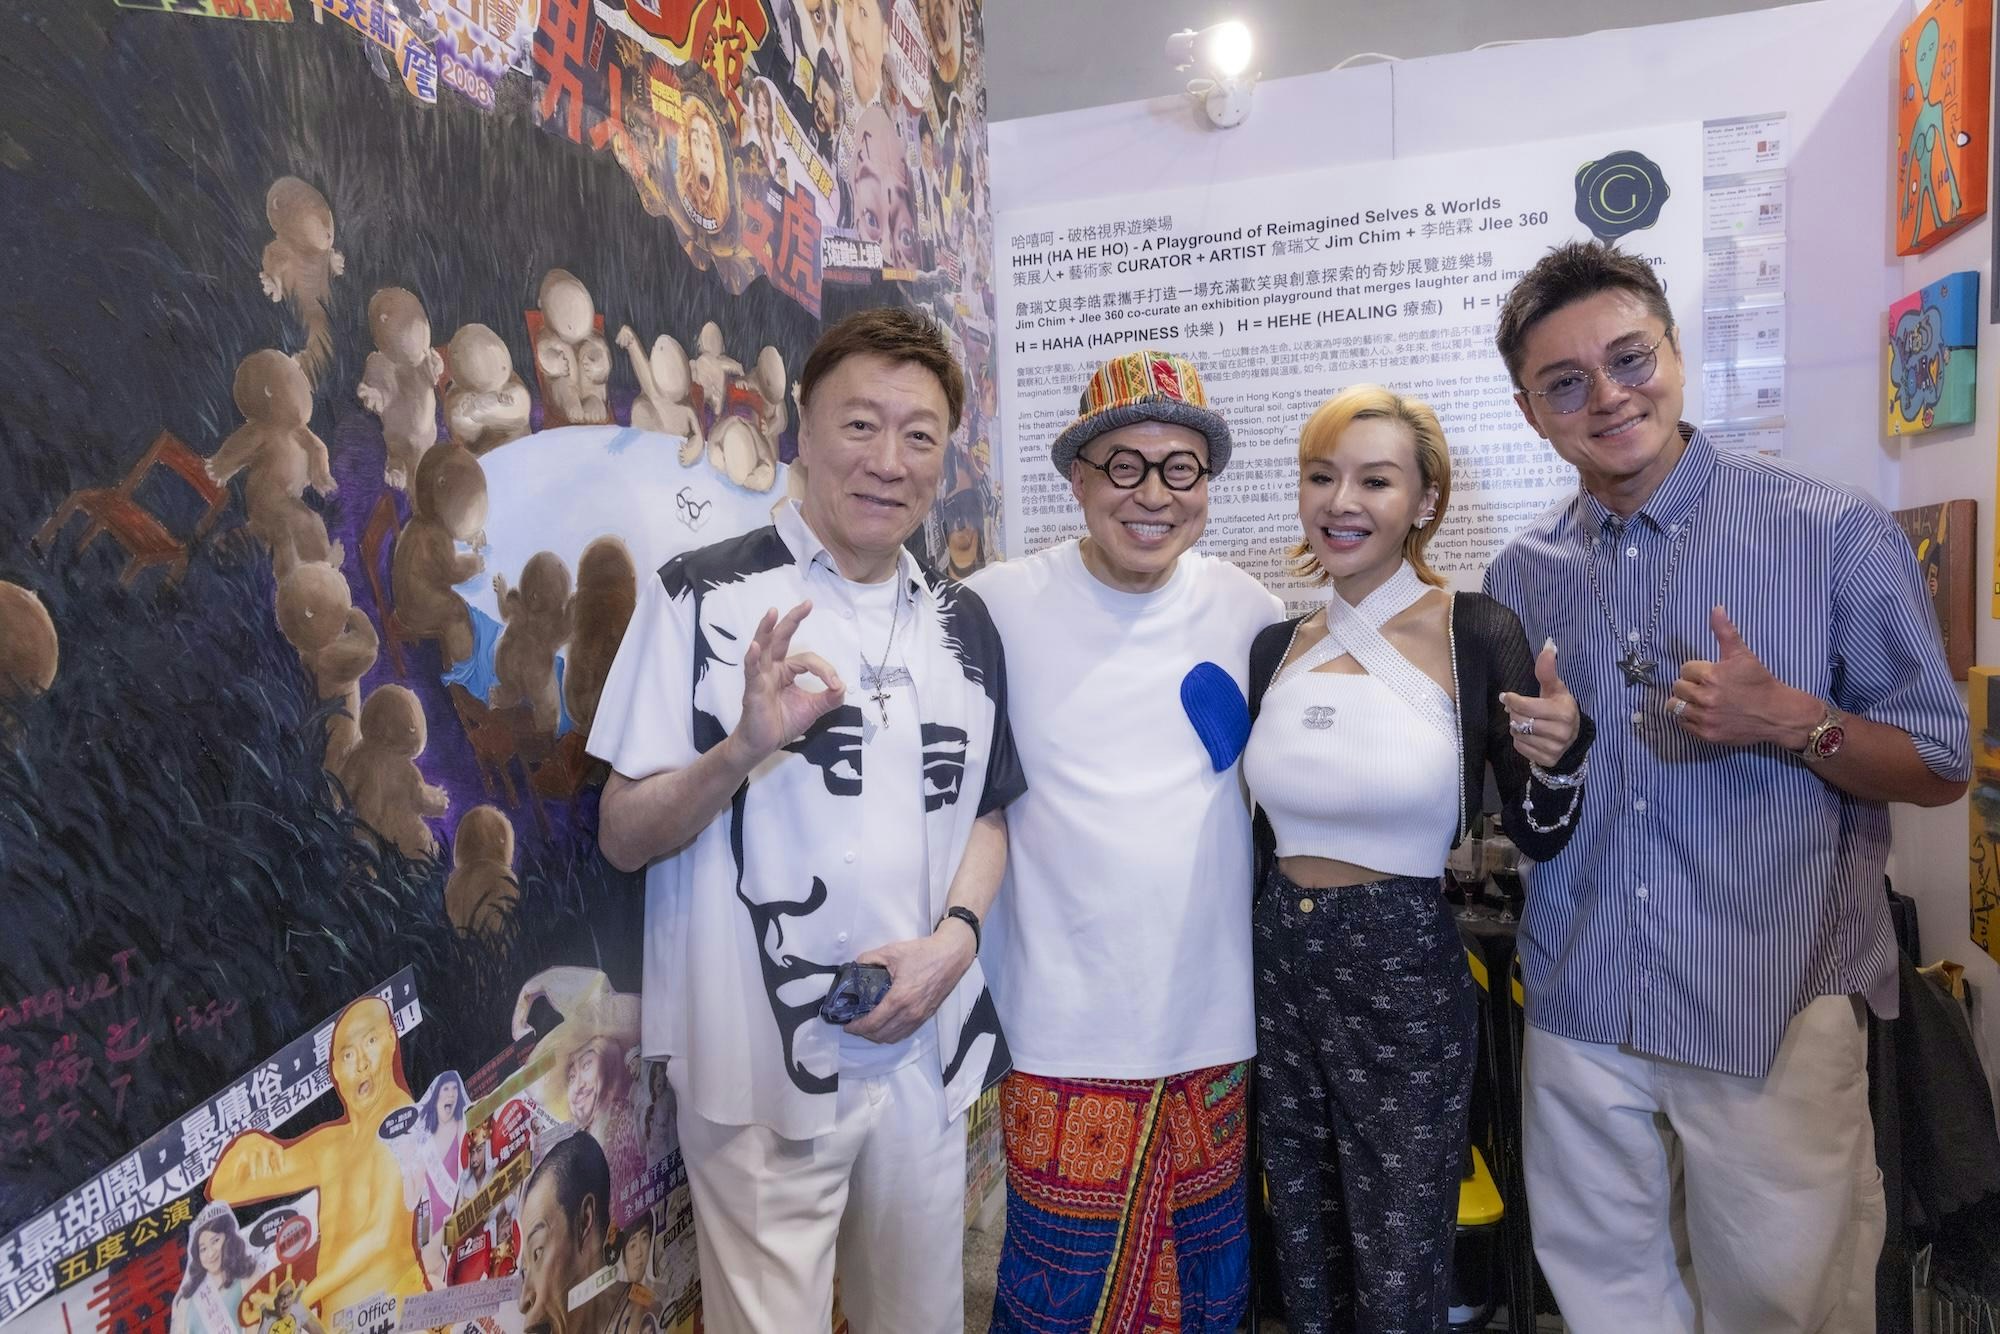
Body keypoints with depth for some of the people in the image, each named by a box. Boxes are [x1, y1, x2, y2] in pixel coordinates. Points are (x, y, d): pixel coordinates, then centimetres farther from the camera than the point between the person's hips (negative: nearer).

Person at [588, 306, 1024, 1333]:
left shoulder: (963, 623, 5)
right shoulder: (701, 595, -9)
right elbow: (623, 837, -8)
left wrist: (955, 932, -6)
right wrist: (744, 748, -26)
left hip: (927, 1046, 5)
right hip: (762, 1060, -4)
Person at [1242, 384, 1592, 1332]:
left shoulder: (1477, 635, -10)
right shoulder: (1276, 646, 2)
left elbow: (1539, 839, -7)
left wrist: (1557, 758, -25)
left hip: (1406, 970, -4)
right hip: (1282, 964, 4)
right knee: (1303, 1254, 20)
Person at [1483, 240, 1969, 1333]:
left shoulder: (1836, 533, -7)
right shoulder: (1518, 576, 3)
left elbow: (1942, 769, -1)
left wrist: (1792, 722, -19)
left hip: (1778, 1011, -3)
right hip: (1580, 1008, 3)